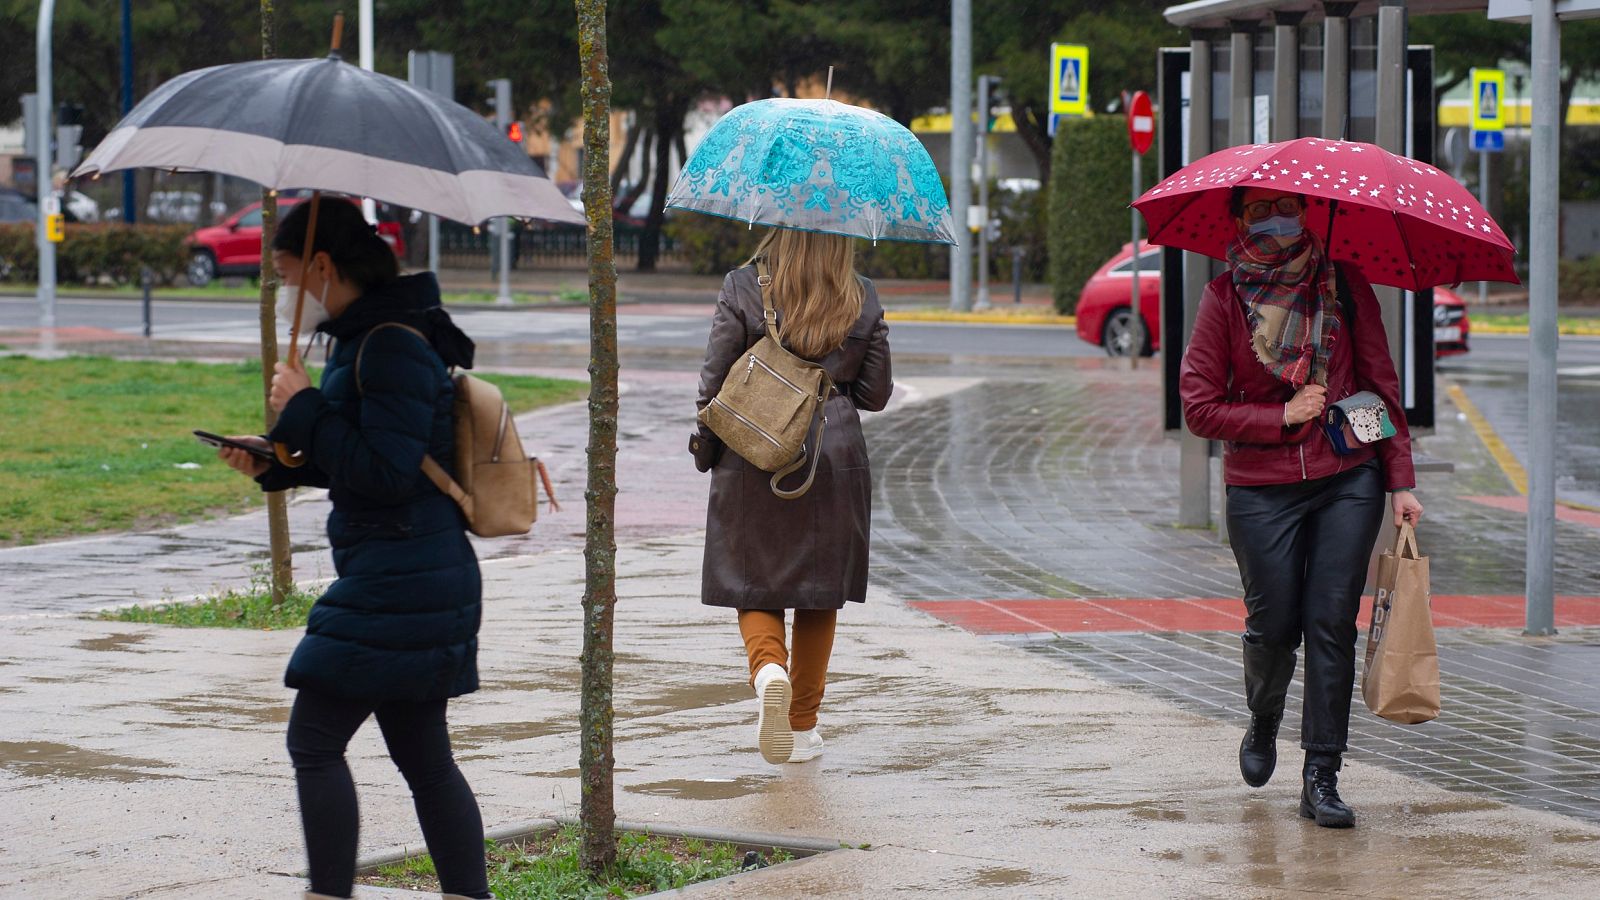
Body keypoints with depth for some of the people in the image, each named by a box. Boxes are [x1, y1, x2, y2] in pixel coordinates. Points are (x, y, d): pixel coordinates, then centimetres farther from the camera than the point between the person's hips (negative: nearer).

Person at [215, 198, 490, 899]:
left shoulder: (392, 348, -17)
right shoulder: (364, 339, 15)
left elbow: (385, 471, -23)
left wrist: (304, 411, -15)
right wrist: (275, 464, 12)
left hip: (395, 587, -10)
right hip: (423, 578, 10)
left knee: (314, 739, -6)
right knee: (423, 756, 13)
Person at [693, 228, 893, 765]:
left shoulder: (743, 288, -6)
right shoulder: (862, 300, 0)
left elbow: (713, 382, -5)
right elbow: (876, 394, 5)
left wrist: (706, 445, 9)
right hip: (835, 460, 2)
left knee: (753, 583, 8)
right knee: (819, 591, 13)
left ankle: (768, 667, -22)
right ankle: (803, 726, 17)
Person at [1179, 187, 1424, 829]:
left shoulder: (1344, 285, 3)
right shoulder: (1225, 297, -1)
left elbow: (1382, 384, 6)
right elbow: (1199, 407, -1)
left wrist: (1400, 479, 1)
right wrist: (1283, 417, -9)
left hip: (1348, 480, 1)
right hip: (1261, 487, -1)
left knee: (1332, 623, -5)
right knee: (1274, 623, 1)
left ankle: (1321, 778, 0)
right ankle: (1264, 722, 35)